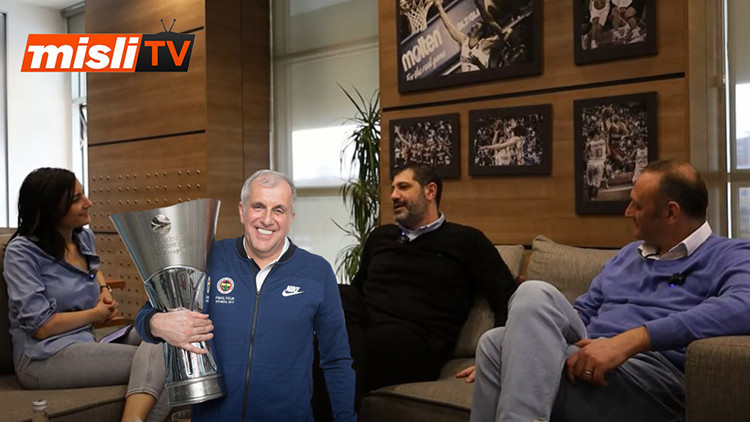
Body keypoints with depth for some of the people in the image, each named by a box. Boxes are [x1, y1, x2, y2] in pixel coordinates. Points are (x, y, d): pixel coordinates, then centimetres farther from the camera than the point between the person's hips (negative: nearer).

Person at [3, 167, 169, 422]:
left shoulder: (84, 237, 13)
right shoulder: (22, 252, -7)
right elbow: (41, 326, -15)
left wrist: (104, 291, 16)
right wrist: (96, 313, -3)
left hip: (86, 343, 8)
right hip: (44, 358, -7)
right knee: (154, 359, -26)